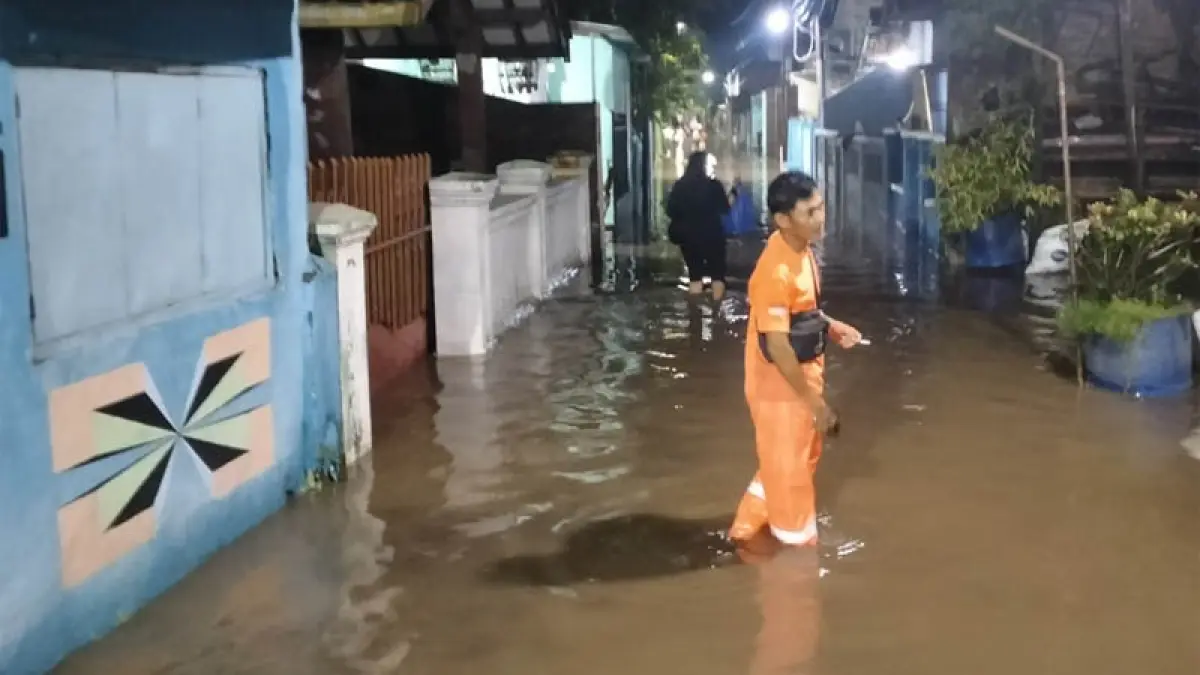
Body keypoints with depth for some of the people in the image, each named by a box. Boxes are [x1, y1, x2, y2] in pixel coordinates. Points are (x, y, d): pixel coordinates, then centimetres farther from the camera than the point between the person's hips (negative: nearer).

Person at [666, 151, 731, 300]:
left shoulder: (681, 185, -3)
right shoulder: (714, 185, -10)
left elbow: (670, 211, -1)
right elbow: (725, 208, -1)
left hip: (688, 236, 3)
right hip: (712, 235, -3)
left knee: (694, 274, 11)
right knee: (717, 273, 11)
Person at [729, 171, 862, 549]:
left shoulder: (801, 249, 0)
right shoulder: (776, 271, -29)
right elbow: (778, 348, -27)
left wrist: (831, 327, 1)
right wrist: (815, 402, -21)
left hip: (803, 375, 10)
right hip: (780, 384, -10)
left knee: (802, 458, 25)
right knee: (788, 469, 9)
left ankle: (748, 528, 41)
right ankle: (797, 546, 29)